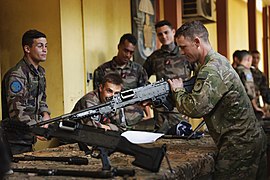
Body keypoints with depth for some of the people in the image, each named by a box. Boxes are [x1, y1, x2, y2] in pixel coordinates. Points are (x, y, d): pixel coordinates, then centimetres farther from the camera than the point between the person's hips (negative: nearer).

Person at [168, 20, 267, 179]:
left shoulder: (211, 70, -20)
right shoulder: (219, 60, 12)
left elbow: (195, 108, -28)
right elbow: (202, 103, 16)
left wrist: (178, 91, -8)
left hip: (239, 145, -10)